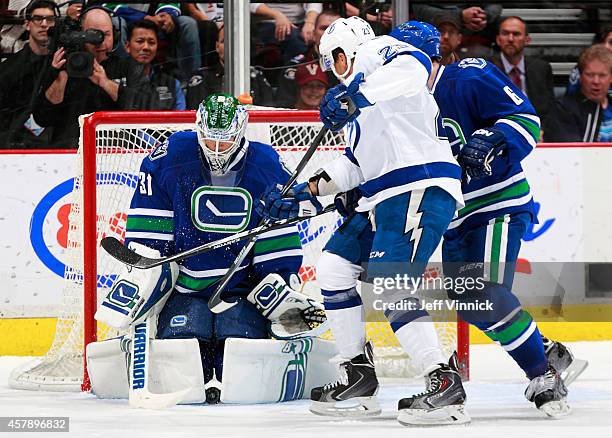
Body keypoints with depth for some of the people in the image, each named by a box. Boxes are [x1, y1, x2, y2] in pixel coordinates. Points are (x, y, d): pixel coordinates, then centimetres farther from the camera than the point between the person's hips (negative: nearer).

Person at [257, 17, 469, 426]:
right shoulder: (360, 110, 29)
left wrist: (355, 94, -32)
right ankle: (358, 376, 17)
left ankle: (445, 384, -22)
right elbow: (357, 163, 28)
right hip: (383, 198, 11)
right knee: (334, 268, 12)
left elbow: (414, 66, -24)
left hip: (421, 188, -11)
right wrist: (304, 196, 22)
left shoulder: (377, 52, 0)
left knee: (389, 282, -21)